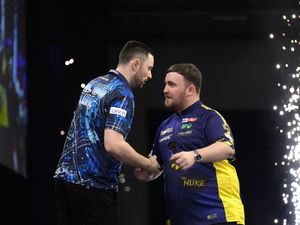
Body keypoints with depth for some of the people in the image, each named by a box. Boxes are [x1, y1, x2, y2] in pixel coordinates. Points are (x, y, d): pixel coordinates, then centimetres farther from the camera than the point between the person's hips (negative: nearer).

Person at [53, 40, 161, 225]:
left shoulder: (94, 84, 14)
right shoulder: (122, 95, -14)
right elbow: (113, 145, -27)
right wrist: (148, 164, -11)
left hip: (65, 176, 9)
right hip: (93, 187, -8)